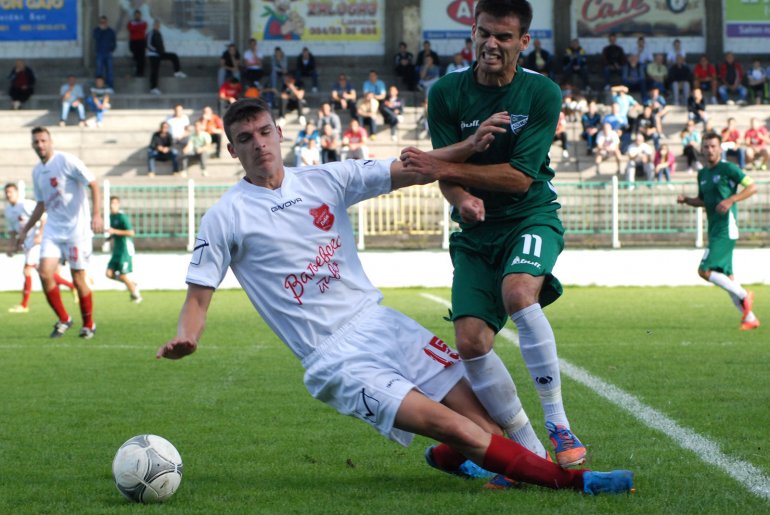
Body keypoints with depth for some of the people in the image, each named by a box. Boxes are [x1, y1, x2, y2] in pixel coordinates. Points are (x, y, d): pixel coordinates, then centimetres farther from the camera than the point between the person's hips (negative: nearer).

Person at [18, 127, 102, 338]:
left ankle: (89, 325, 17)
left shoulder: (66, 161, -10)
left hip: (77, 228, -6)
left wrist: (96, 214, -23)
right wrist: (25, 230, 20)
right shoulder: (37, 171, 11)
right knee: (45, 273, -10)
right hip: (53, 229, 6)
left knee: (78, 280, -2)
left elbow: (93, 185, -12)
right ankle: (63, 320, 8)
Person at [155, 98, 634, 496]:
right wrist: (184, 339, -22)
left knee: (484, 421, -4)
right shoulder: (226, 217, -1)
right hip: (336, 361, -5)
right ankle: (570, 480, -17)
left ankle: (446, 457, 29)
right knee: (456, 429, -20)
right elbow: (199, 296, -1)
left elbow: (409, 171, 4)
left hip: (380, 322, 5)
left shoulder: (324, 179, 8)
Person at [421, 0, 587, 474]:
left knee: (518, 292, -34)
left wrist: (450, 170, -22)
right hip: (476, 233, 3)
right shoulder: (447, 93, -3)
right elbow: (447, 174, -6)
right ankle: (529, 451, 0)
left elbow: (521, 177, -14)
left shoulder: (542, 93, -8)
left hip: (532, 218, -3)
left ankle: (558, 423, -23)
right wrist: (463, 199, -29)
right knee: (471, 341, -14)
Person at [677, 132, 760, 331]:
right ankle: (750, 318, 14)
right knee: (726, 276, 8)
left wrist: (730, 200, -20)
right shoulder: (702, 174, 14)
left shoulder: (728, 168, -8)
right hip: (714, 230, 8)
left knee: (705, 271, -15)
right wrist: (686, 200, 7)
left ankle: (744, 296, -3)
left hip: (725, 229, -8)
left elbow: (752, 187, -9)